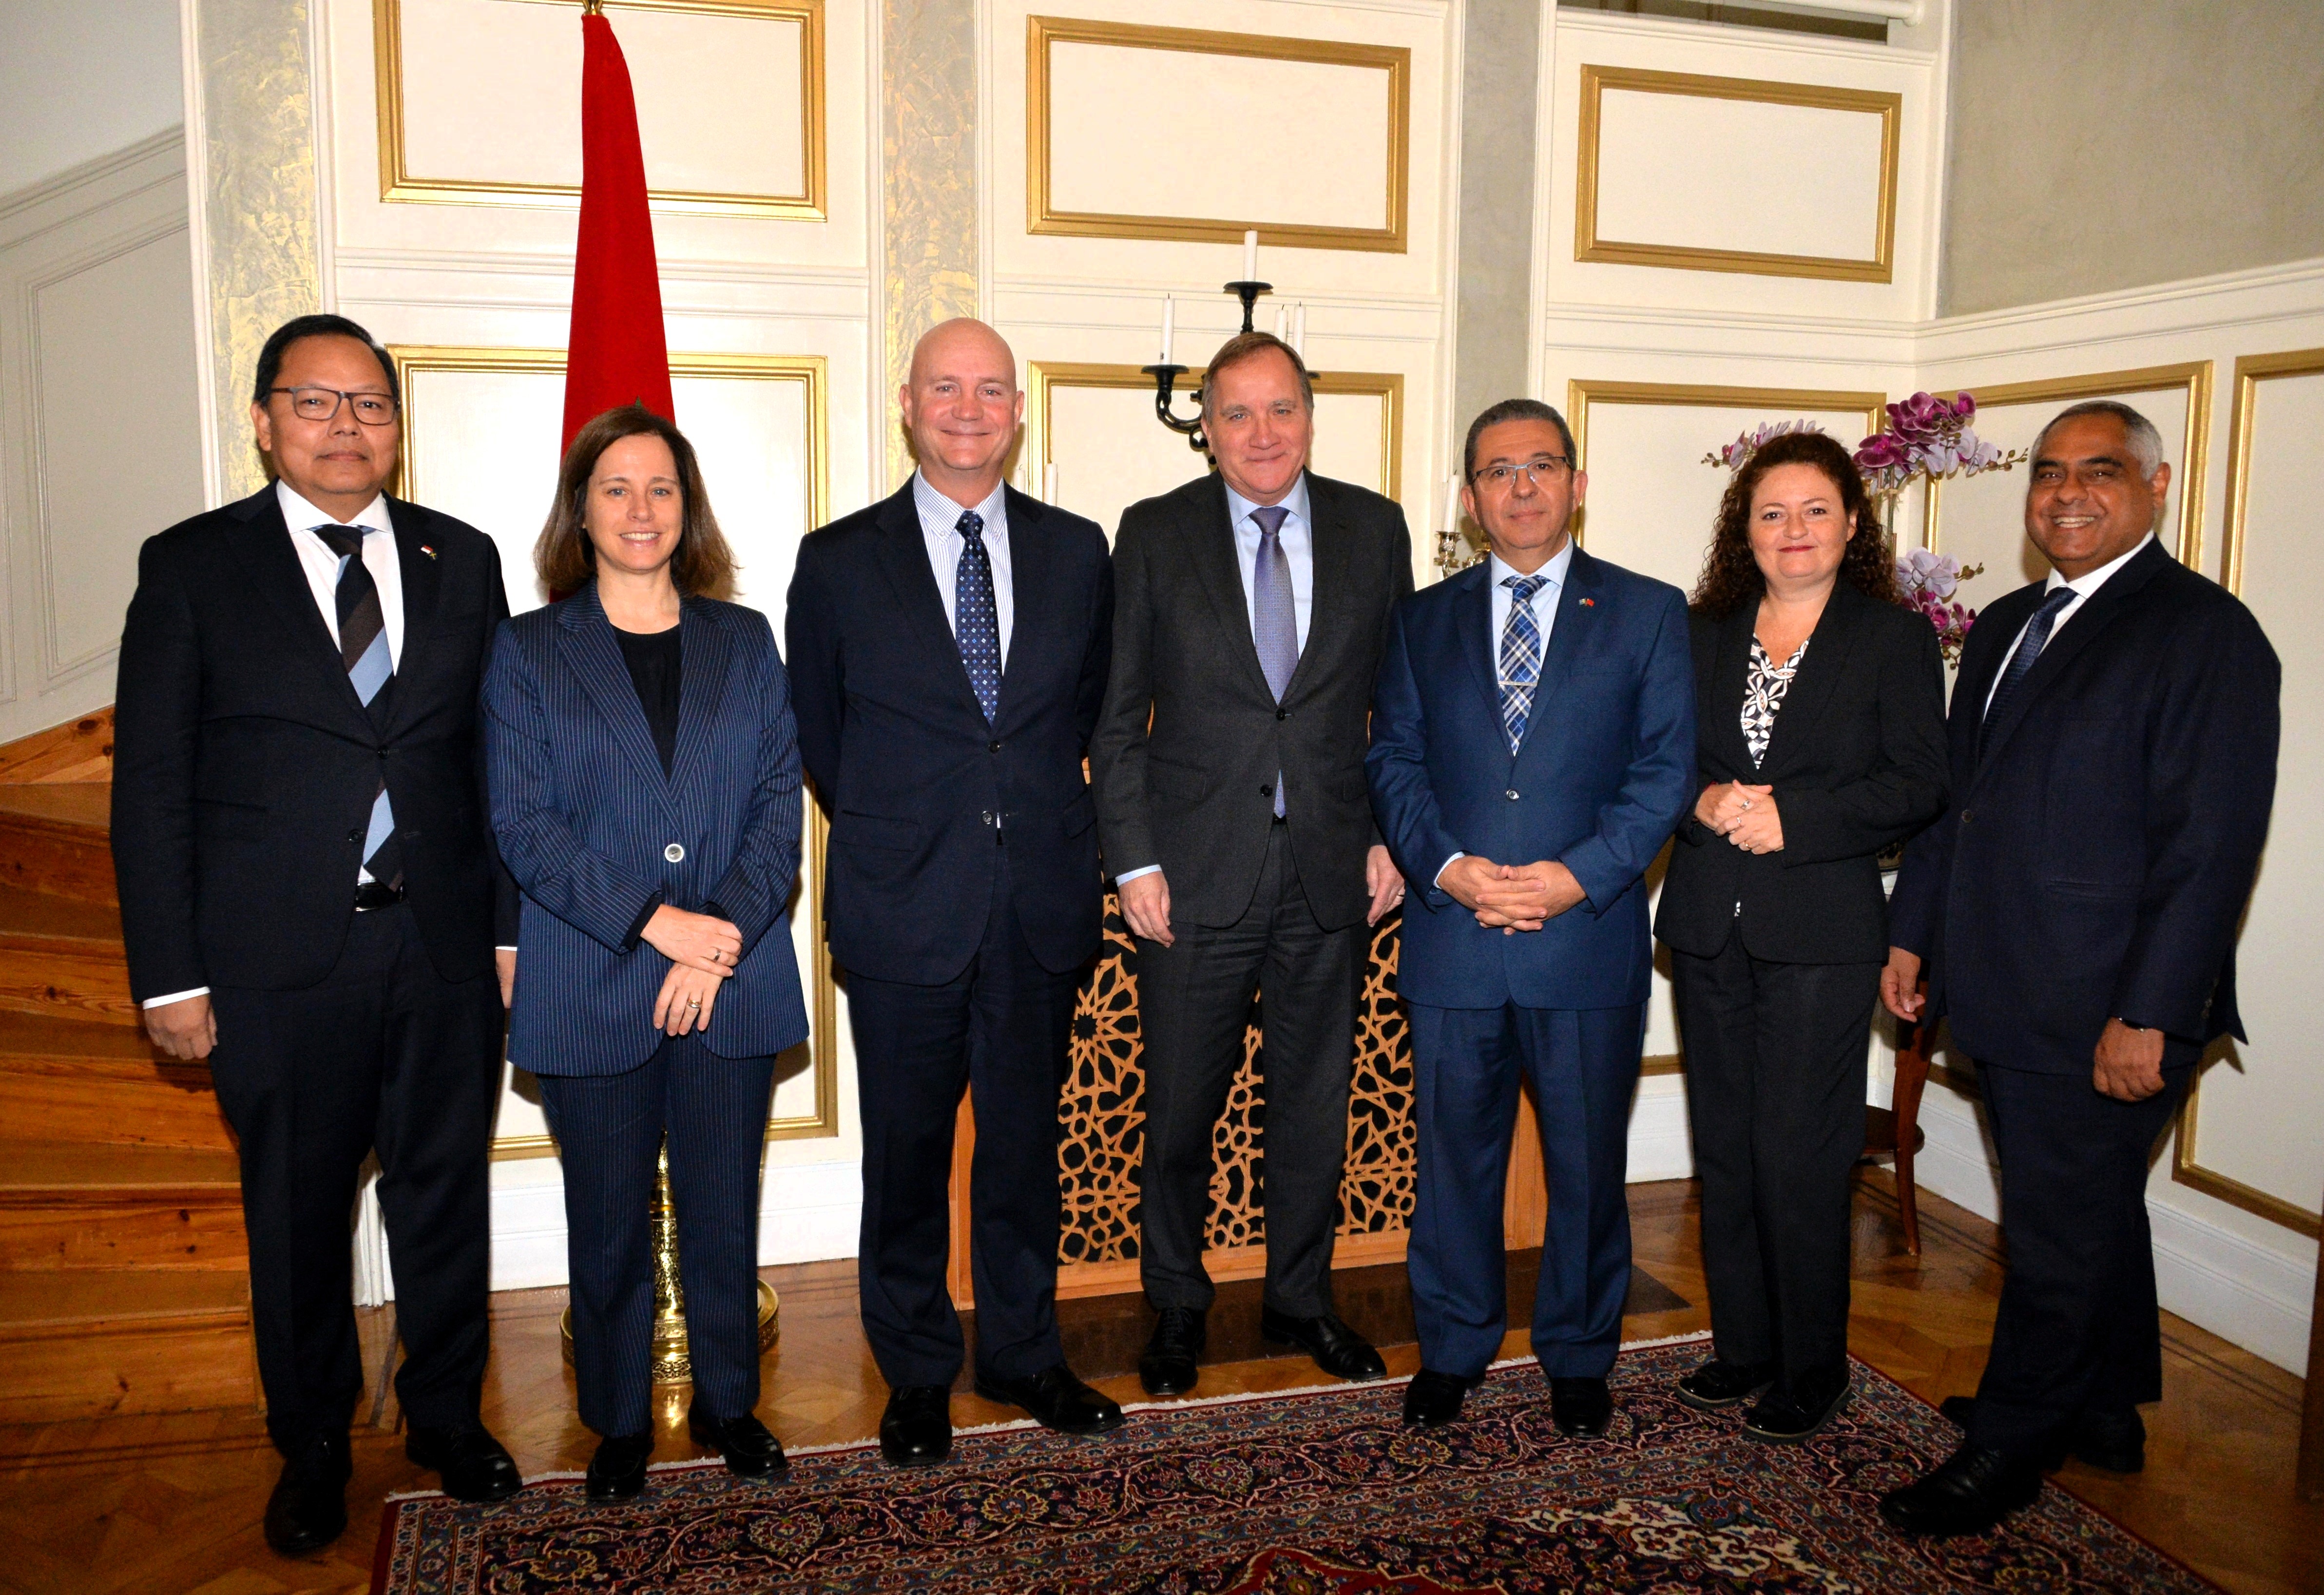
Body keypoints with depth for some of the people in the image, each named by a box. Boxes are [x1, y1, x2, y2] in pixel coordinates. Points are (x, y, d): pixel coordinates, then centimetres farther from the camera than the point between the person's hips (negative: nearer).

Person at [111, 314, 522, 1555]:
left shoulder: (462, 560, 7)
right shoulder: (192, 566, 0)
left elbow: (500, 759, 7)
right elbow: (151, 786, -1)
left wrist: (513, 926, 3)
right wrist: (171, 976, -5)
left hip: (445, 946, 2)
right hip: (279, 961, -2)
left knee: (444, 1196, 14)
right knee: (297, 1214, 13)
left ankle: (447, 1418, 35)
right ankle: (312, 1444, 34)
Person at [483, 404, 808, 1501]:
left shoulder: (744, 640, 9)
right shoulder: (528, 651, 4)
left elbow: (780, 805, 3)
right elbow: (523, 825, -4)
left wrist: (725, 935, -11)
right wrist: (654, 921, -15)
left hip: (733, 980, 1)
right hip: (589, 990, -1)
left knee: (724, 1210, 9)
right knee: (610, 1225, 9)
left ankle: (727, 1402, 28)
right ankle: (619, 1421, 28)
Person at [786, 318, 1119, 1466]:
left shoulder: (1077, 552, 6)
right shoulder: (839, 562, 0)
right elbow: (821, 738, 7)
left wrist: (1038, 816, 8)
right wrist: (891, 837, 9)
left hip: (1042, 906, 2)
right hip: (905, 909, -2)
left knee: (1025, 1143, 14)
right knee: (907, 1154, 9)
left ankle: (1022, 1352, 32)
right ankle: (916, 1373, 28)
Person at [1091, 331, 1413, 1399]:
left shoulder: (1374, 529, 5)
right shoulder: (1154, 535, 0)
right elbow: (1118, 715, -1)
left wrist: (1392, 836, 1)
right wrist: (1134, 861, -7)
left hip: (1332, 871, 2)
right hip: (1195, 875, -2)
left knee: (1315, 1101, 14)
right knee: (1180, 1109, 8)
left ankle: (1300, 1299, 34)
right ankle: (1176, 1309, 30)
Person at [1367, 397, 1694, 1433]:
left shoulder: (1647, 613, 5)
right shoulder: (1423, 620, 11)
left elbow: (1666, 767, -1)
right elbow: (1394, 760, 5)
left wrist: (1579, 875, -14)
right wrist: (1448, 866, -11)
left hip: (1590, 936, -1)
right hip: (1451, 940, 1)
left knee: (1588, 1163, 10)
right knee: (1453, 1156, 11)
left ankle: (1578, 1357, 30)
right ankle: (1451, 1350, 29)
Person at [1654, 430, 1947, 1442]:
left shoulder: (1896, 639, 1)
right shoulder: (1703, 634, 12)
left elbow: (1917, 786, -5)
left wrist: (1792, 818, -15)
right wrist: (1706, 801, -10)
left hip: (1821, 936, -4)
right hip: (1709, 929, 4)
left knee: (1799, 1159, -2)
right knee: (1723, 1151, 11)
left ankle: (1811, 1371, 15)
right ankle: (1742, 1348, 26)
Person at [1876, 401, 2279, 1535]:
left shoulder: (2206, 632, -11)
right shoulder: (2005, 626, 14)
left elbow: (2212, 843, -17)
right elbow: (1951, 794, 18)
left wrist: (2149, 1017, -19)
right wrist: (1912, 932, 14)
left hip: (2106, 1016, -7)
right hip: (2006, 1000, 8)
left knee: (2061, 1237, 4)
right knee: (2091, 1215, 21)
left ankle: (2003, 1456, 19)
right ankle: (2105, 1417, 37)